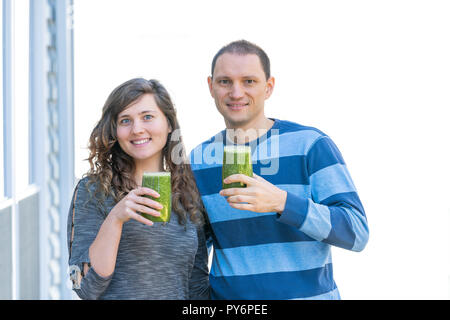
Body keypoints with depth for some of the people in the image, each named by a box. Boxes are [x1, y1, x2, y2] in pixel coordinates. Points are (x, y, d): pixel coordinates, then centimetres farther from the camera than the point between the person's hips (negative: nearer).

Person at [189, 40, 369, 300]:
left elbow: (356, 233, -16)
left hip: (308, 293, -2)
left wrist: (282, 202, -28)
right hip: (227, 295, 3)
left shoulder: (311, 144, -8)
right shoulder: (198, 160, 2)